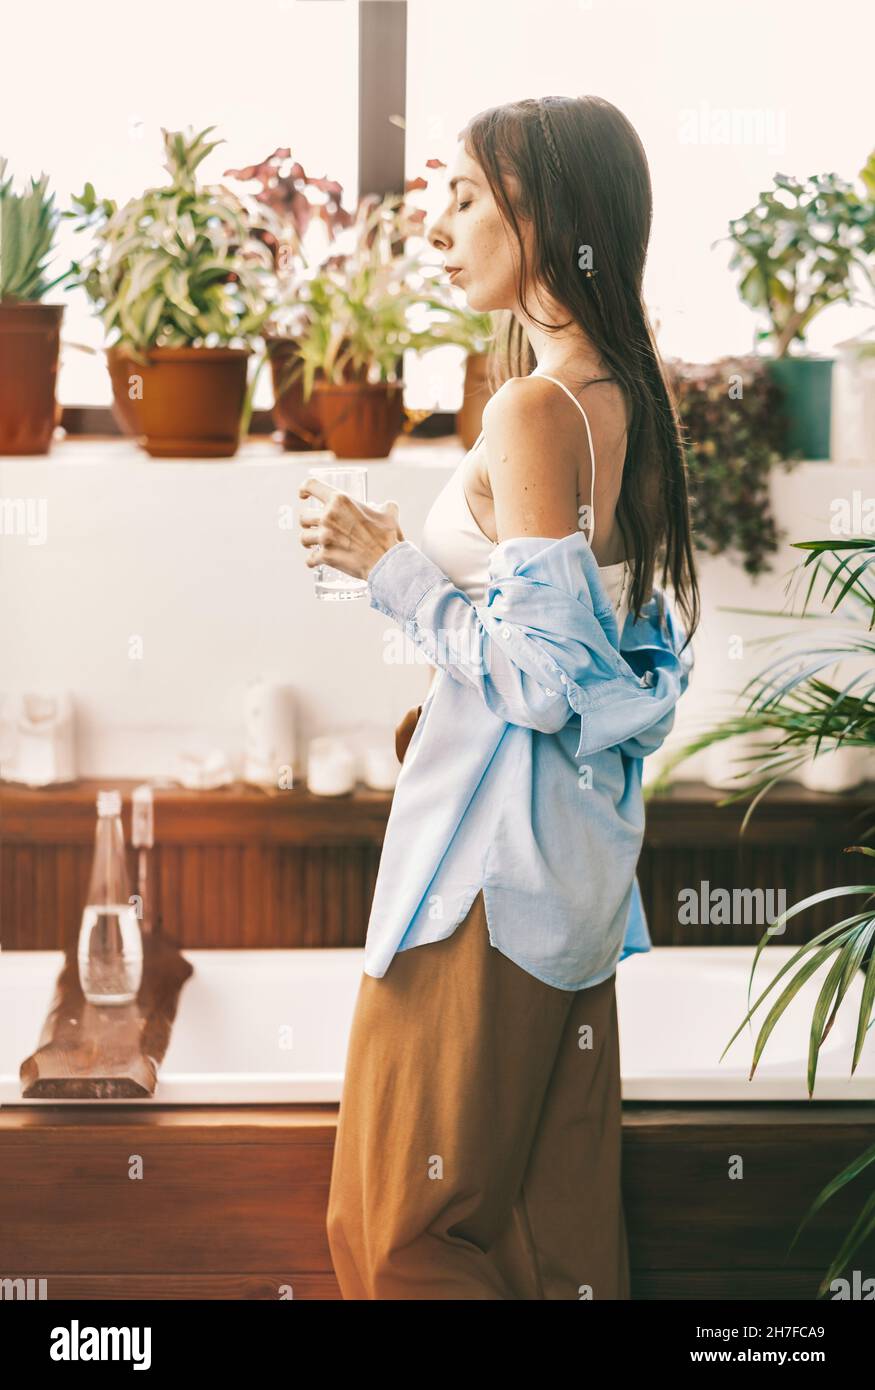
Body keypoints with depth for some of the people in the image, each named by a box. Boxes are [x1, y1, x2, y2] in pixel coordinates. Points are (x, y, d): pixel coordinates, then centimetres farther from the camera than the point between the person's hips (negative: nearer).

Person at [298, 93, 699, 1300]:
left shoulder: (536, 407, -19)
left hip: (494, 858, -9)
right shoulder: (627, 398, 8)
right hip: (582, 855, 9)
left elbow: (539, 671, -22)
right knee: (560, 1214, 16)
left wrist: (392, 567, -12)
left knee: (403, 1227, 2)